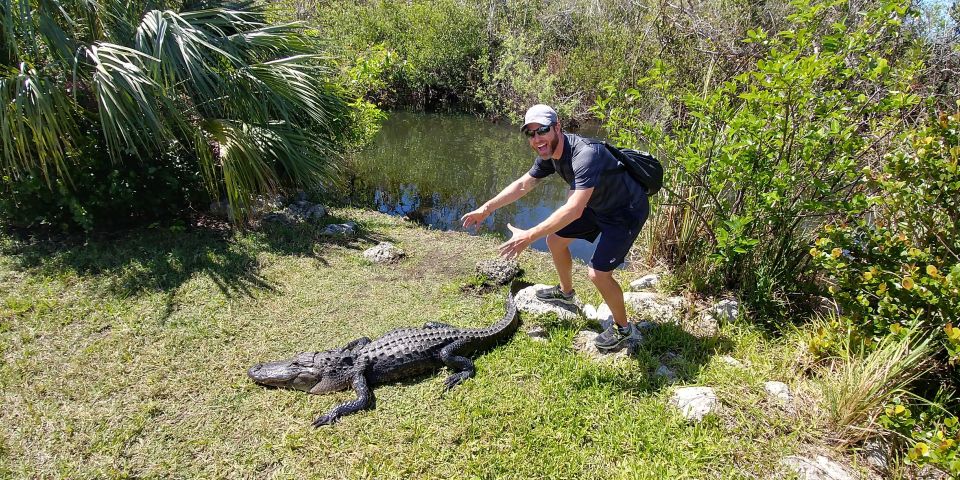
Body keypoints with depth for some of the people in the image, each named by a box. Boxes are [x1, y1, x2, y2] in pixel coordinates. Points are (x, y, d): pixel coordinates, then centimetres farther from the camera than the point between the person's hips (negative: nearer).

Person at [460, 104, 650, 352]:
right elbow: (522, 184, 5)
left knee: (598, 272, -16)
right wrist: (486, 209, -1)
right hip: (597, 205, 9)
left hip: (626, 210, -9)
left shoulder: (585, 154, -36)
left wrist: (529, 236, -45)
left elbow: (574, 210, -44)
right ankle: (566, 293, 37)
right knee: (555, 238, 12)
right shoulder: (549, 153, -7)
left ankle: (622, 327, 12)